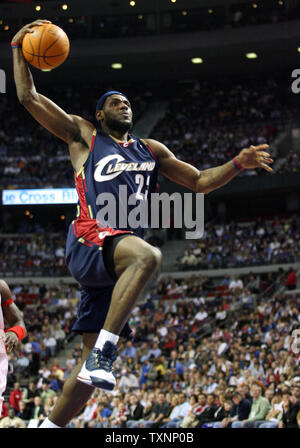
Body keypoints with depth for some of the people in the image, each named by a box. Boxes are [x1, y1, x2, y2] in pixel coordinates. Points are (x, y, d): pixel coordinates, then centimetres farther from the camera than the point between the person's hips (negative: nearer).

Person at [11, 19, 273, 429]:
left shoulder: (151, 150, 28)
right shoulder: (83, 135, 15)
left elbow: (200, 182, 26)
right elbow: (29, 97, 12)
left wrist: (239, 164, 10)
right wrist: (18, 48, 8)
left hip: (119, 254, 6)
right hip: (90, 240, -6)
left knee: (91, 365, -1)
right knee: (147, 255, -39)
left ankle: (50, 428, 7)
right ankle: (104, 351, -41)